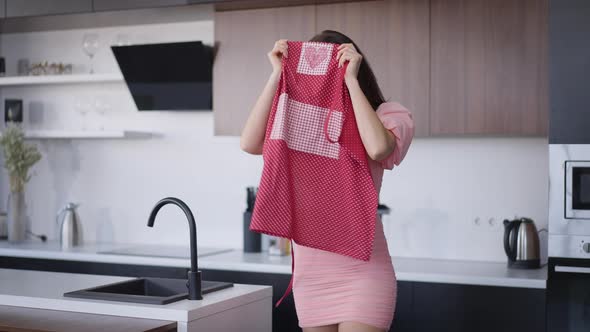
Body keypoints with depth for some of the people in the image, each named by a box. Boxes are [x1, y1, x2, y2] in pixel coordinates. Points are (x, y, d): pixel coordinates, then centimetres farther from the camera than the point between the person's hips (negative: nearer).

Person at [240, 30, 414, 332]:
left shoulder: (384, 115, -1)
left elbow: (378, 147, -24)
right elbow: (249, 144, -9)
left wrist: (351, 79, -14)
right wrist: (277, 75, -8)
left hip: (360, 271, -4)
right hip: (309, 272, 4)